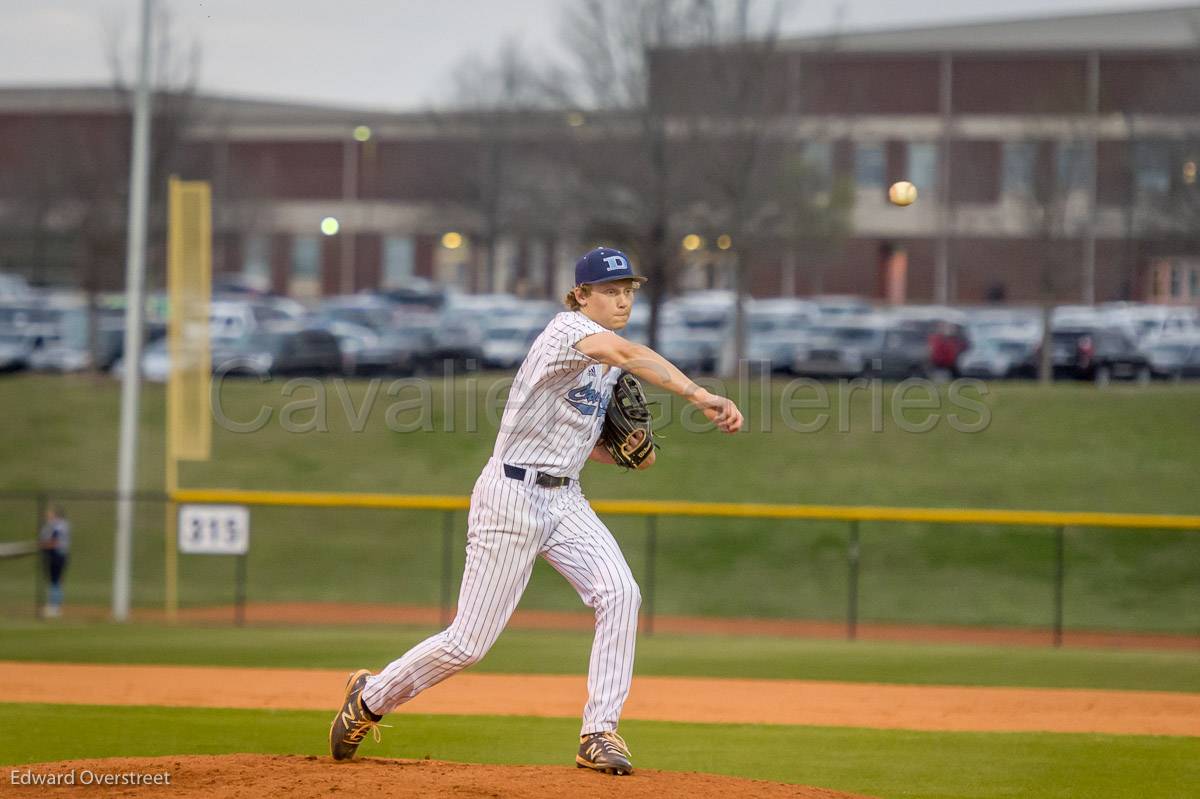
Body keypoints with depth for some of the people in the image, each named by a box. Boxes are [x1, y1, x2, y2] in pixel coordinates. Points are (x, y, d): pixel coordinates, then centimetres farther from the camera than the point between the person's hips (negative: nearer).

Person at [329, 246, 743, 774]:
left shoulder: (606, 359, 12)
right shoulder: (568, 330, -16)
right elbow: (628, 354, -37)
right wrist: (701, 396, -49)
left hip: (564, 499, 8)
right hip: (512, 494, -8)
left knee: (619, 593, -18)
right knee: (469, 642, -3)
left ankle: (599, 733, -15)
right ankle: (370, 697, 21)